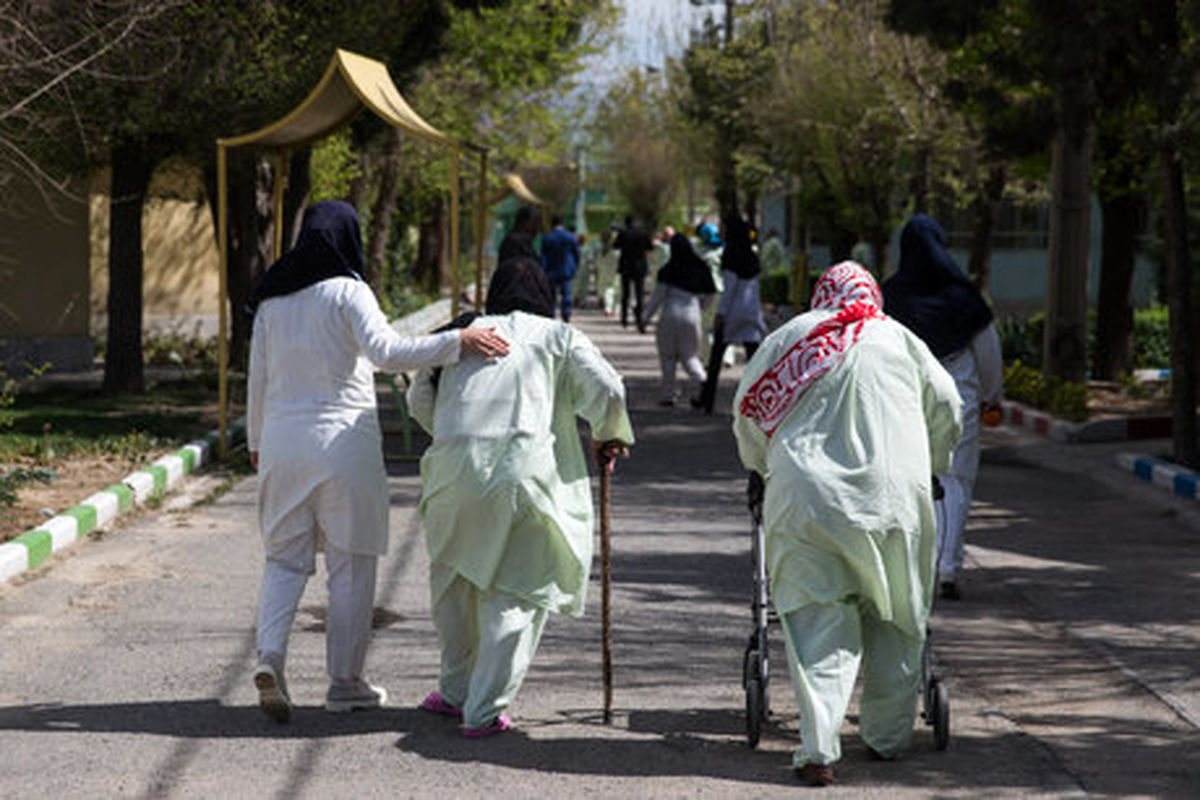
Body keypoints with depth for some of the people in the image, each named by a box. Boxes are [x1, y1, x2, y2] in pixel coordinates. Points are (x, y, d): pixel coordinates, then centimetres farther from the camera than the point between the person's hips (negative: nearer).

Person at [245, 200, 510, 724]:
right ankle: (345, 682, 9)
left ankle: (269, 655, -13)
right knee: (351, 563, 6)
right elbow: (385, 351, -22)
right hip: (343, 438, -4)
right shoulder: (346, 292, -8)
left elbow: (258, 374, 13)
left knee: (285, 557, 10)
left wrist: (256, 440, 24)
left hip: (282, 439, 5)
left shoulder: (272, 299, 8)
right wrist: (456, 343, -25)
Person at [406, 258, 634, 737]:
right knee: (516, 592, 4)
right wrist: (609, 437, 20)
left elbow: (420, 399, 20)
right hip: (522, 468, -3)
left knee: (455, 577, 23)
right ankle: (484, 709, -4)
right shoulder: (558, 337, 12)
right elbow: (606, 387, 2)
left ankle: (457, 690, 32)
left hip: (455, 465, 3)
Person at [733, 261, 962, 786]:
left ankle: (818, 748, -15)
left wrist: (765, 467, 36)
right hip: (893, 496, 1)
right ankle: (888, 736, 23)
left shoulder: (790, 337, 13)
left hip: (805, 498, 0)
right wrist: (928, 467, 36)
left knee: (818, 622, -2)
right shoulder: (898, 339, 14)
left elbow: (747, 409, 19)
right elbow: (946, 409, 18)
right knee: (894, 621, 16)